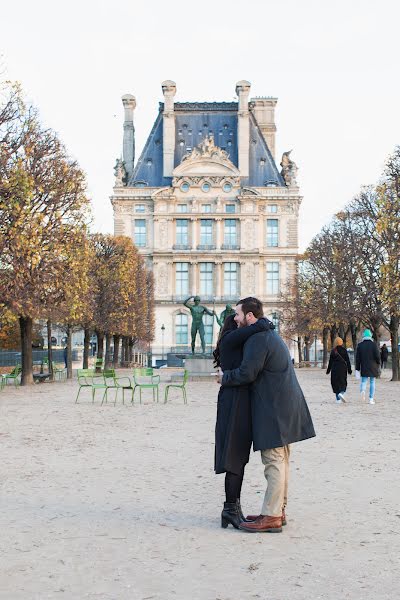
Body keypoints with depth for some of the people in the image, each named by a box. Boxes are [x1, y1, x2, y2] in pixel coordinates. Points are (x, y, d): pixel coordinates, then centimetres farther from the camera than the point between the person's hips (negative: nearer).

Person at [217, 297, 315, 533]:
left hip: (274, 409, -11)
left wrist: (224, 377, -3)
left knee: (274, 461, -7)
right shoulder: (271, 335, 18)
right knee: (280, 462, 14)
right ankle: (279, 511, 23)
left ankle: (271, 517, -2)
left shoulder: (258, 339, -15)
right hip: (283, 407, 11)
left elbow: (247, 373, -20)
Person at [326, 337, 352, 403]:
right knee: (343, 382, 10)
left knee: (336, 383, 7)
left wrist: (328, 370, 10)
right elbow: (347, 360, -2)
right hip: (342, 368, -1)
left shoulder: (333, 351, -2)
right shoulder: (344, 350, -3)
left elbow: (330, 361, 1)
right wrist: (349, 370, 5)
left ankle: (338, 399, 7)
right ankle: (341, 393, -19)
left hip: (335, 369, 1)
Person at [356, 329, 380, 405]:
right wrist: (378, 363, 10)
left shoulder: (360, 345, 1)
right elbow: (377, 355, -10)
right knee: (372, 382, 7)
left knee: (364, 381, 7)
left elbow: (357, 358, 1)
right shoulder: (373, 344, -6)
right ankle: (371, 399, 7)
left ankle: (362, 390, -25)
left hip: (364, 367, 1)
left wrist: (357, 369, 5)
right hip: (373, 367, -1)